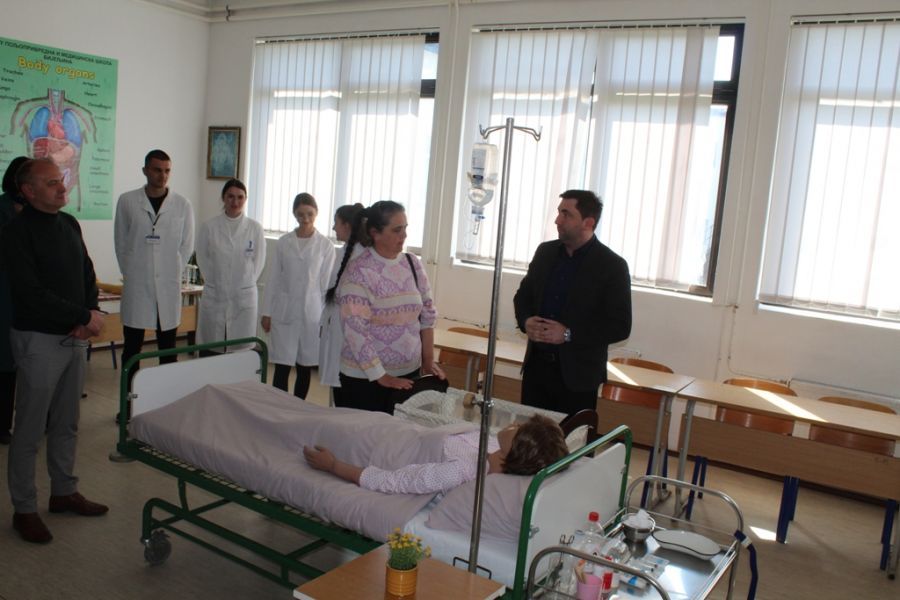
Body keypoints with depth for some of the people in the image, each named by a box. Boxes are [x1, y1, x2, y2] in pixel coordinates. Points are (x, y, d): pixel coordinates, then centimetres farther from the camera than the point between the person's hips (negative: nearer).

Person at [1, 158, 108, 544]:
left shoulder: (70, 224, 9)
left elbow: (88, 274, 12)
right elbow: (32, 294, -20)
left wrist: (88, 315, -6)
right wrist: (86, 317, -15)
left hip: (75, 338, 7)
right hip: (39, 340, -7)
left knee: (66, 424, 16)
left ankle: (64, 492, 31)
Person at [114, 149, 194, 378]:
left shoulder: (182, 204, 1)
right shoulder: (127, 201, 1)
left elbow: (187, 245, 7)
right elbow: (120, 242, 7)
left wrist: (172, 272, 4)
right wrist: (130, 273, 5)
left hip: (169, 285, 0)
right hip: (136, 284, 0)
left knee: (167, 348, 7)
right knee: (132, 346, 6)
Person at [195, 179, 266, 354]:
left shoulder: (255, 228, -1)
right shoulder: (209, 227, -1)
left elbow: (258, 261, 5)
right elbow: (203, 260, 5)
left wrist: (244, 284, 4)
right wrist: (216, 283, 4)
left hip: (244, 298, 0)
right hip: (214, 297, 0)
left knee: (242, 350, 2)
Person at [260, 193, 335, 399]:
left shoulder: (325, 245, -2)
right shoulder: (283, 242, 4)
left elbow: (326, 283, -1)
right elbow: (273, 279, 6)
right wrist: (267, 312, 4)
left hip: (312, 313, -1)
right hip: (284, 312, 1)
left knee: (305, 367, 9)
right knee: (282, 367, -1)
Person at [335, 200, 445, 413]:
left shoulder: (413, 264, 4)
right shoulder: (358, 271, -13)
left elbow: (428, 315, 11)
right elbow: (355, 330, -17)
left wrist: (428, 361, 6)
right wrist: (381, 377, -16)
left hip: (409, 373, 5)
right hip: (365, 376, -4)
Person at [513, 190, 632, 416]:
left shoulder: (613, 266, -9)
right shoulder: (545, 252, 7)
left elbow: (620, 326, -10)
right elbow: (523, 295, 18)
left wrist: (568, 334, -18)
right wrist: (526, 321, -5)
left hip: (578, 375, -4)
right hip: (537, 366, 5)